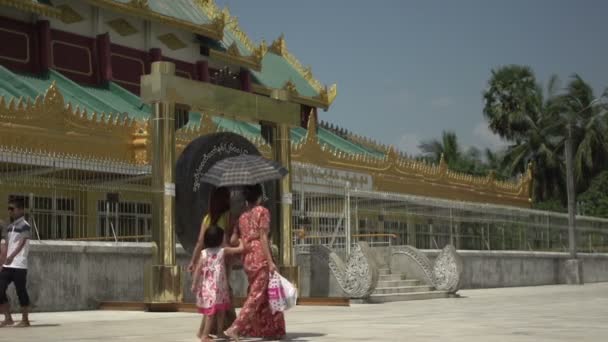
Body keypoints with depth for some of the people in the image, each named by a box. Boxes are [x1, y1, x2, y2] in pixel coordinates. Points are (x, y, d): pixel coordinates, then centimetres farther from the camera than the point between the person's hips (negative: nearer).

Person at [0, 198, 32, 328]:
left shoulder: (24, 226, -7)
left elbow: (21, 244, -21)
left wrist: (12, 256, -35)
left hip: (19, 266, -7)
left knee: (21, 292, -2)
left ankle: (25, 320, 7)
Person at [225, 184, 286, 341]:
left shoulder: (242, 216, 13)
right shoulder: (262, 211, -5)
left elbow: (233, 240, 7)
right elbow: (263, 238, -13)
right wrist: (270, 261, -15)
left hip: (247, 259, 7)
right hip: (261, 257, -7)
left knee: (264, 295, 15)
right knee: (257, 296, -6)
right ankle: (235, 328, -17)